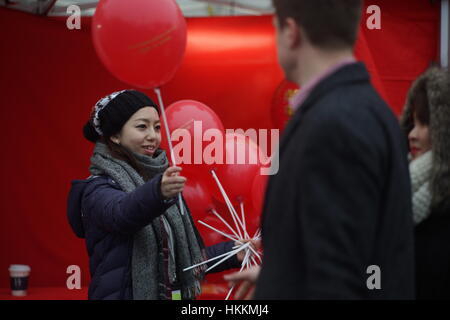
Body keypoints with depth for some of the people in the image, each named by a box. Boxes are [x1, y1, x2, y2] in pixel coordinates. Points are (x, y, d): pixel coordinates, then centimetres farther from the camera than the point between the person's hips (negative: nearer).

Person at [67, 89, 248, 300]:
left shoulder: (164, 184, 14)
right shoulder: (98, 190, -6)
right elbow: (121, 213, -29)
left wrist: (234, 252, 5)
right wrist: (157, 193, -46)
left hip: (175, 294, 6)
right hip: (124, 294, -6)